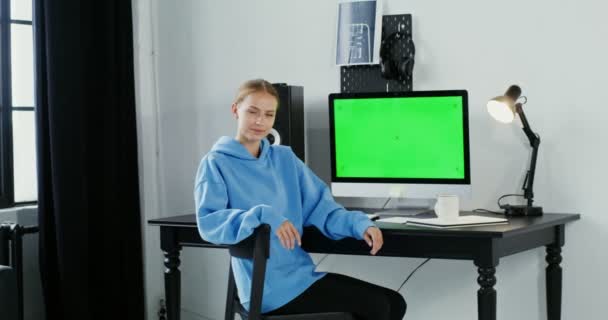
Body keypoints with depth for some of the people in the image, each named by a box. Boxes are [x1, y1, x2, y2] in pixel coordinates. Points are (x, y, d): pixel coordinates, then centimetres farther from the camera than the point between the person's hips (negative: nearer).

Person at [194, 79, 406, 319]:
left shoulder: (285, 158, 14)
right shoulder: (216, 163, -4)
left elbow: (319, 207, 9)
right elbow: (208, 223, -18)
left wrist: (359, 224, -10)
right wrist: (263, 216, -31)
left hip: (302, 275, 7)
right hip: (269, 288, -7)